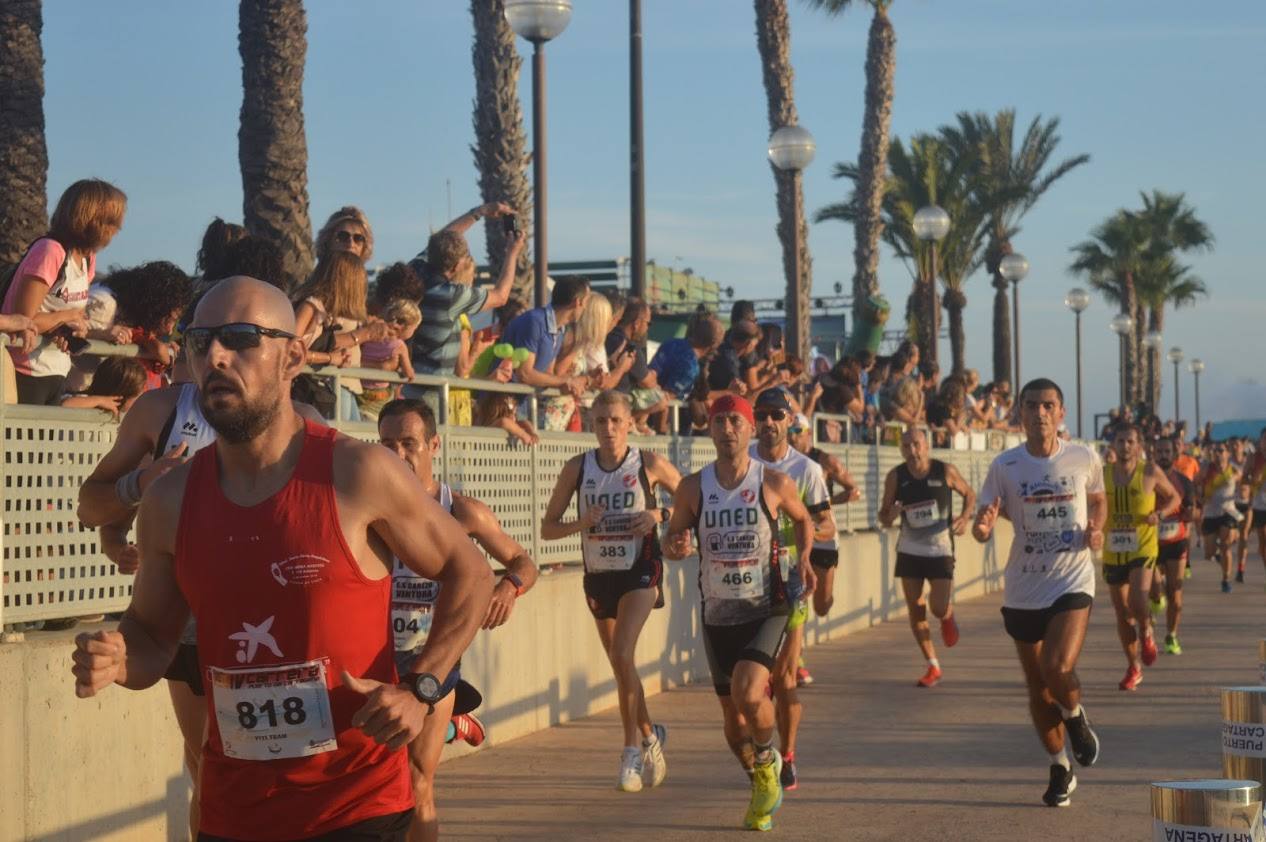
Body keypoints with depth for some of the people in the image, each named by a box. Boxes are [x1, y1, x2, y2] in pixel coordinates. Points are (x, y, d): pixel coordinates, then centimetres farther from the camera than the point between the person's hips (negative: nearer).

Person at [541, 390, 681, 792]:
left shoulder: (649, 464, -7)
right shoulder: (578, 467, -1)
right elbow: (548, 528, 2)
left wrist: (662, 515, -13)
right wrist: (581, 523, -16)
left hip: (640, 571, -4)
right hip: (598, 575, 4)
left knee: (622, 654, -21)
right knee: (620, 666, 13)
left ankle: (632, 750, -9)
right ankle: (650, 736, 35)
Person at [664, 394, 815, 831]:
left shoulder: (775, 482, -5)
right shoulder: (693, 487, -1)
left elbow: (803, 519, 13)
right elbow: (673, 537, 9)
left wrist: (803, 559, -3)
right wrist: (675, 547, -15)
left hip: (767, 609, -3)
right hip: (717, 614, 3)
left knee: (748, 693, -24)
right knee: (732, 713, 9)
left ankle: (768, 761, 7)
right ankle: (761, 788, 35)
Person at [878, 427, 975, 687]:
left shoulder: (945, 471, -10)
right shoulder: (895, 477, -6)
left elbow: (969, 494, 7)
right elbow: (884, 516, 2)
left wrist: (965, 517, -11)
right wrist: (890, 515, -21)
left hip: (940, 549, -2)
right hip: (910, 549, 2)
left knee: (939, 608, -13)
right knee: (915, 609, 2)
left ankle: (948, 617, 27)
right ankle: (933, 667, 15)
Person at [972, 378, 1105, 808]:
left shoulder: (1084, 459, -1)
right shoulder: (1004, 465, -3)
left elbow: (1098, 499, 18)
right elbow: (981, 525, -2)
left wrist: (1096, 529, -3)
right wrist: (982, 526, -26)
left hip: (1072, 582, -2)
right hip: (1022, 590, 2)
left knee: (1058, 668, -22)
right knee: (1037, 685, 10)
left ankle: (1075, 716, 13)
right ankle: (1060, 769, 28)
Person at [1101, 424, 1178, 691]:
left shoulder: (1150, 472, -4)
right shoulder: (1102, 474, 1)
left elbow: (1174, 497, 9)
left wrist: (1160, 514, -10)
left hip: (1143, 549, -3)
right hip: (1113, 553, 3)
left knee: (1137, 601, -24)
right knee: (1122, 613, 9)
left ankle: (1146, 634, 10)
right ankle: (1134, 668, 26)